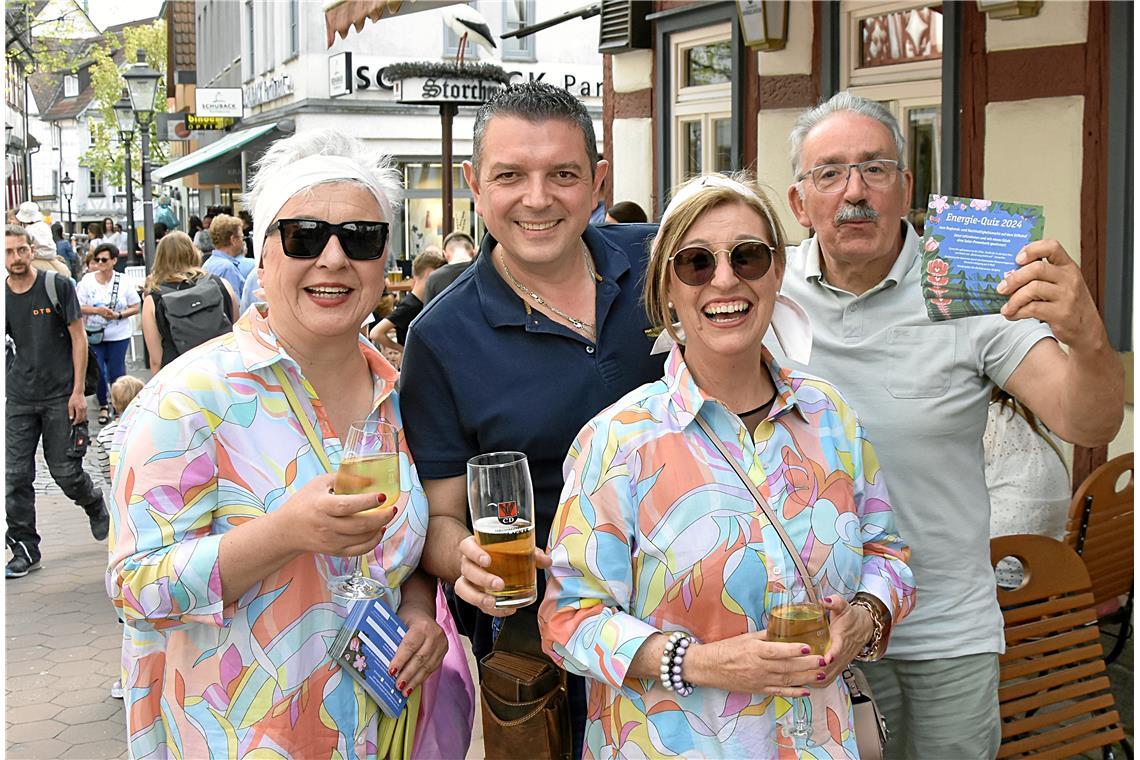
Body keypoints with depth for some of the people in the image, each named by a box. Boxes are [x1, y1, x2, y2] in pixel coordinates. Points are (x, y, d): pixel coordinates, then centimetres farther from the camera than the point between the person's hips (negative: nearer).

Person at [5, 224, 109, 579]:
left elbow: (78, 338, -4)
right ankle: (25, 550, 12)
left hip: (60, 396, -3)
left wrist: (78, 391, -9)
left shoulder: (57, 286, -5)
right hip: (19, 397, 3)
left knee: (65, 471, 1)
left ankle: (96, 506, 33)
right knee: (16, 476, 1)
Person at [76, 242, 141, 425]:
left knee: (116, 372, 4)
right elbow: (78, 307, -3)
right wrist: (96, 310, -20)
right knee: (97, 371, 1)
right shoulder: (87, 280, -3)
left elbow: (135, 307, 0)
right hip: (93, 334, 1)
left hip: (118, 335, 0)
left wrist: (118, 315, -16)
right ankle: (103, 406, 21)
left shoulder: (123, 282, -3)